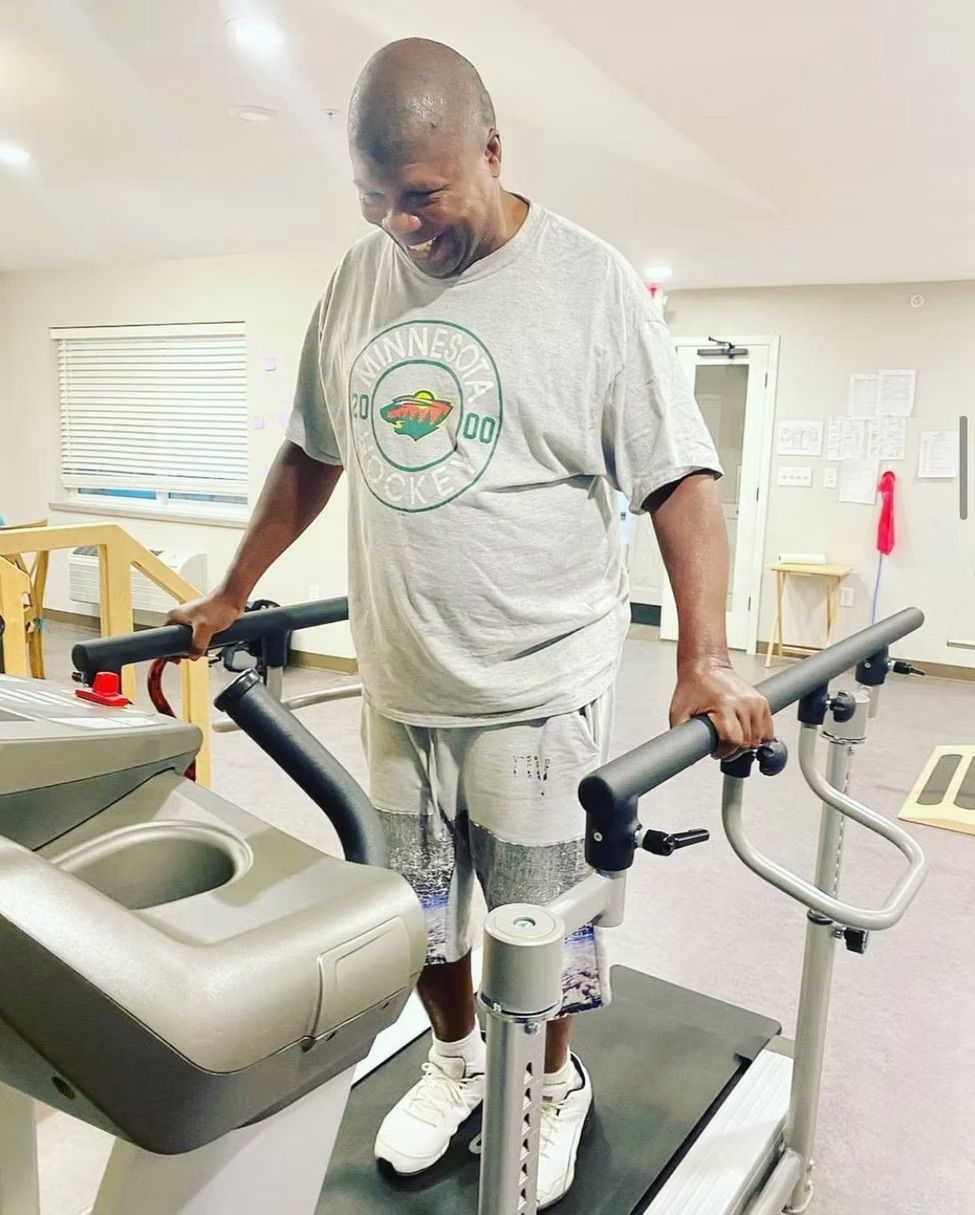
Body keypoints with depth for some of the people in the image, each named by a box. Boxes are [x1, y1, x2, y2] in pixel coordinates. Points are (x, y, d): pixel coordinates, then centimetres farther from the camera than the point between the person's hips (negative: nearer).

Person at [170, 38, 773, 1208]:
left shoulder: (588, 282, -8)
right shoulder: (356, 283, 5)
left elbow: (678, 479, -11)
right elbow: (310, 458, 14)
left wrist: (705, 659, -23)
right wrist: (230, 595, 17)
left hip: (538, 686, -4)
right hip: (398, 682, 5)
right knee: (414, 911, 19)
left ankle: (554, 1086, 40)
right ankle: (455, 1059, 46)